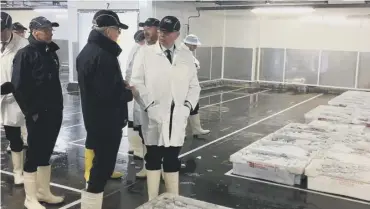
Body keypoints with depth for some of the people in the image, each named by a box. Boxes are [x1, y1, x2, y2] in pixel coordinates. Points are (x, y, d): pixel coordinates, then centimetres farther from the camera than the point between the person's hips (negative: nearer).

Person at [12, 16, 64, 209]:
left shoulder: (51, 53, 14)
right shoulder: (25, 54, -8)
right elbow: (18, 87, -14)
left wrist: (59, 106, 12)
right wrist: (31, 112, -15)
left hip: (53, 113, 7)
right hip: (37, 115, -7)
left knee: (46, 153, 16)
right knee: (34, 155, 2)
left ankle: (44, 191, 30)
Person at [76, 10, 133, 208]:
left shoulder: (87, 50, 9)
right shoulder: (104, 56, -23)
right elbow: (108, 94, -27)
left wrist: (121, 85, 8)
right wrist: (129, 93, -10)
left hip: (93, 118, 10)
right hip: (107, 121, -10)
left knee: (99, 160, 22)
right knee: (104, 164, 1)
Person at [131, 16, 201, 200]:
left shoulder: (186, 56, 9)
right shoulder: (145, 53, 0)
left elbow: (194, 85, 12)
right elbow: (137, 83, -5)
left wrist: (187, 106, -2)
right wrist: (150, 106, -14)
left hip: (177, 118, 2)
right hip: (154, 117, -2)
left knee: (172, 161, 10)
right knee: (153, 160, 7)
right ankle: (153, 201, 19)